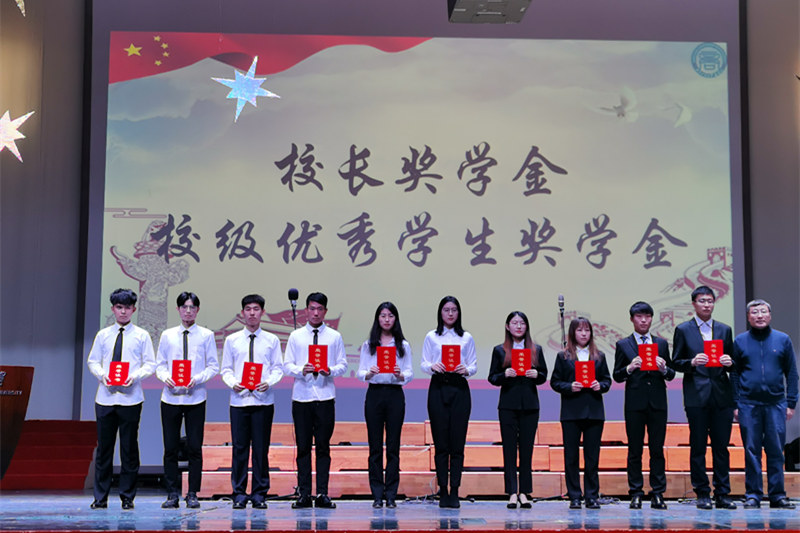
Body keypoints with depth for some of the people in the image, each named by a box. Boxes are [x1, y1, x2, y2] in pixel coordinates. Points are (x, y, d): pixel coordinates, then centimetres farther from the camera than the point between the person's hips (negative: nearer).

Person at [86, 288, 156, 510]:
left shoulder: (142, 335, 5)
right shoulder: (103, 335, 11)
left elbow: (150, 364, 3)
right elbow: (93, 361, 12)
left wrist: (135, 376, -14)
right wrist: (102, 374, -8)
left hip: (130, 398, -2)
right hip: (105, 397, 2)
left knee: (129, 448, 1)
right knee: (104, 446, 3)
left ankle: (127, 497, 9)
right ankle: (100, 497, 10)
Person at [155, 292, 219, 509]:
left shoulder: (206, 335, 3)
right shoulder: (168, 335, 9)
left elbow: (213, 366, 2)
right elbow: (159, 364, 11)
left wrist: (197, 379, -14)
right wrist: (165, 377, -10)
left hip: (195, 398, -2)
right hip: (171, 396, 2)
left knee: (195, 447, 0)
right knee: (170, 447, 3)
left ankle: (192, 494, 8)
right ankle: (172, 493, 11)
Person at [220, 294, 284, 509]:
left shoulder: (272, 340, 7)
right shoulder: (231, 340, 10)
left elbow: (278, 368, 6)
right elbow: (225, 369, 10)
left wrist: (269, 382, -13)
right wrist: (232, 383, -10)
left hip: (263, 400, 0)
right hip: (239, 400, 1)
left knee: (261, 448, 1)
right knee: (239, 447, 1)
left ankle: (259, 494, 10)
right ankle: (239, 494, 9)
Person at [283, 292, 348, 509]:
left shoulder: (334, 337, 8)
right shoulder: (296, 336, 9)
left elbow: (343, 364, 6)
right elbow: (287, 365, 6)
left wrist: (330, 370, -14)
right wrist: (301, 370, -14)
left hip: (325, 397, 0)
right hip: (301, 396, 0)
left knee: (323, 446, 0)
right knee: (303, 447, 2)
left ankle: (322, 494, 4)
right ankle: (303, 494, 6)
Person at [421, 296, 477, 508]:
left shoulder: (466, 338, 11)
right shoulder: (431, 337, 10)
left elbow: (474, 365, 9)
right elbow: (423, 364, 6)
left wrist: (466, 370, -13)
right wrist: (432, 367, -15)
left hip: (459, 389, 0)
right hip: (438, 389, 0)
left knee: (457, 443, -2)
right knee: (440, 443, -1)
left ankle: (454, 491, 1)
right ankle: (443, 491, 5)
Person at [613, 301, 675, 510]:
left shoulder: (662, 343, 14)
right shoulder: (623, 345, 8)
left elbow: (671, 375, 13)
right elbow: (616, 375, 4)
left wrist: (664, 369, -9)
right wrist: (629, 368, -15)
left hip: (657, 402, 2)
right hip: (635, 402, -1)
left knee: (657, 449, 2)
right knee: (635, 450, 1)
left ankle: (658, 494, 6)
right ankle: (636, 493, 5)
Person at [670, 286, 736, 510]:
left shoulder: (725, 330, 14)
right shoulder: (683, 330, 5)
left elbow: (731, 363, 16)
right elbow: (675, 362, 3)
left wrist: (729, 363, -6)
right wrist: (692, 362, -15)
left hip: (721, 395, 3)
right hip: (696, 395, -3)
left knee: (721, 446, 3)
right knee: (698, 447, 0)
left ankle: (722, 494, 8)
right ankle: (702, 494, 7)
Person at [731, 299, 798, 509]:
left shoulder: (782, 340, 7)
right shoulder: (740, 341, 7)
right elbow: (734, 374, 8)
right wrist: (735, 404, 1)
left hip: (776, 403, 0)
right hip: (748, 404, 0)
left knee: (776, 450, 2)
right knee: (751, 450, 1)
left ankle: (777, 495, 9)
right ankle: (753, 495, 7)